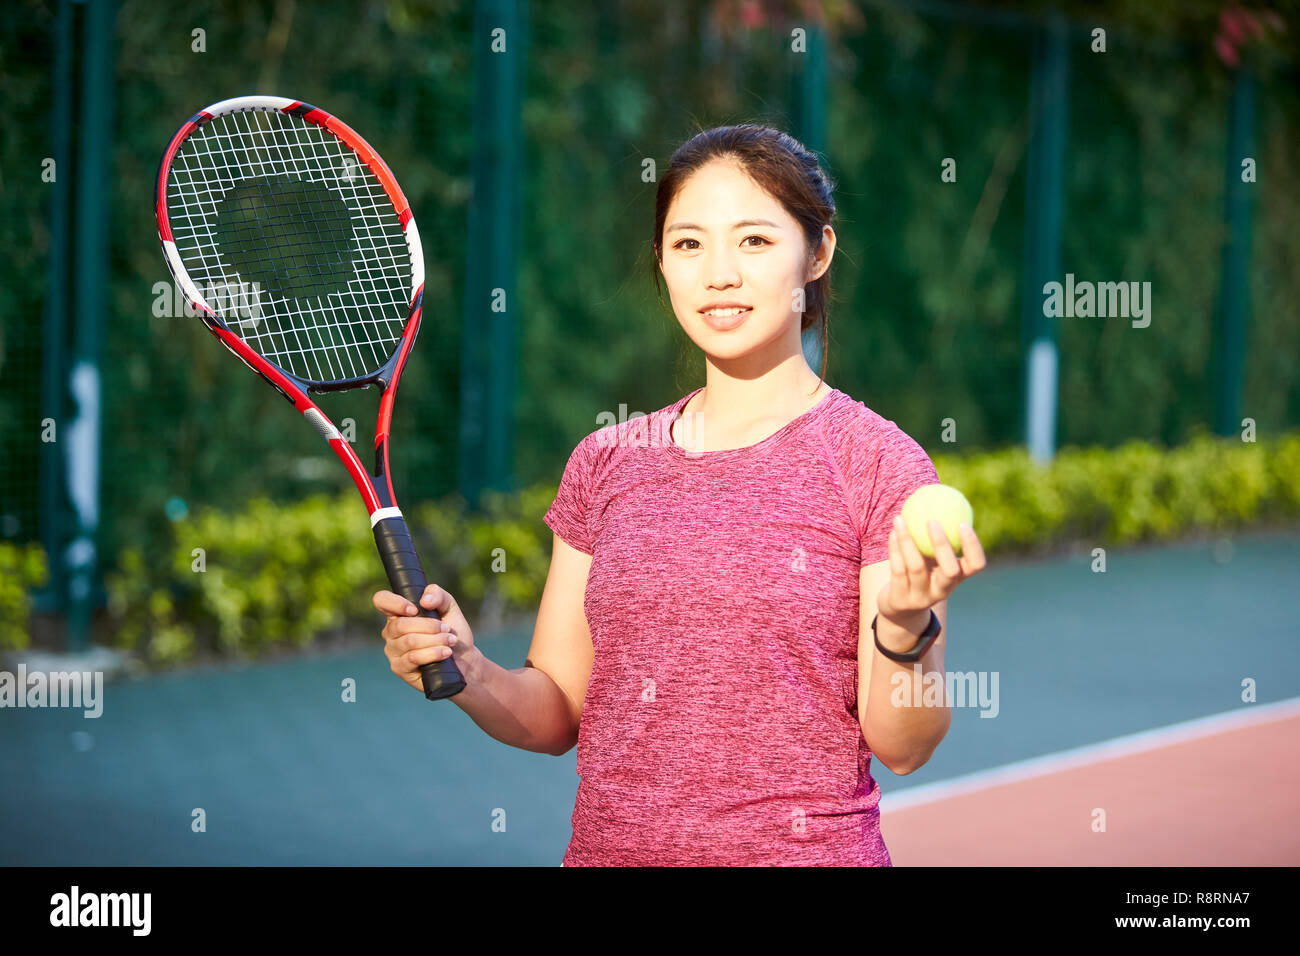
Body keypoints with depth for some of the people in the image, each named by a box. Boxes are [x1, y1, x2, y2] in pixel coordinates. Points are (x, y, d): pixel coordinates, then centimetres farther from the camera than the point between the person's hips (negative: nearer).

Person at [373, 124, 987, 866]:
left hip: (805, 848, -4)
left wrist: (906, 626, -26)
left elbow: (901, 746, -9)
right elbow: (559, 713, 7)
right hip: (611, 845, 4)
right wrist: (469, 676, -11)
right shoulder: (606, 463, 4)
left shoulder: (878, 464, -8)